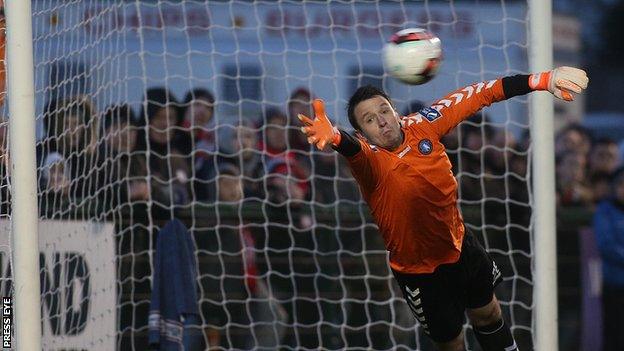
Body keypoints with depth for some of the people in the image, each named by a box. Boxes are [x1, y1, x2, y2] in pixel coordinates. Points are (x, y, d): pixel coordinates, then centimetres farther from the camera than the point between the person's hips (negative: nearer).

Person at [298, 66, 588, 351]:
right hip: (420, 272, -5)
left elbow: (479, 95, -10)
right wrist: (335, 137, -79)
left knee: (488, 314, 24)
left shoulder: (422, 125, -16)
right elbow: (355, 150, -54)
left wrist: (542, 80, -15)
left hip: (461, 246, 5)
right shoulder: (371, 160, -30)